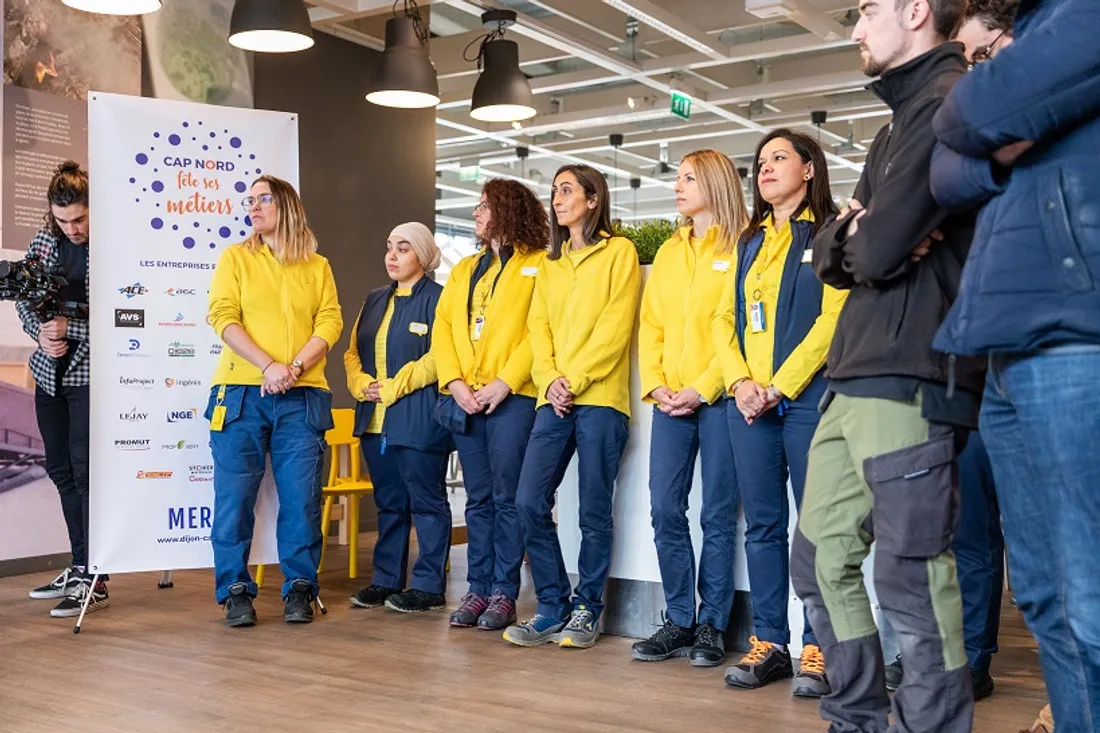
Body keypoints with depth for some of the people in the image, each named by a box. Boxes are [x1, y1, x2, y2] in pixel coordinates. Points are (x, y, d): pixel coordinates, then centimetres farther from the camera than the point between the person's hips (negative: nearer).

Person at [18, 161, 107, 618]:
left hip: (90, 374, -7)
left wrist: (68, 328, -17)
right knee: (61, 470, 13)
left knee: (86, 471, -7)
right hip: (50, 371, 7)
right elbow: (24, 301, 12)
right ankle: (80, 568, 25)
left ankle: (93, 581, 0)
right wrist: (41, 331, -7)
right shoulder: (43, 241, 6)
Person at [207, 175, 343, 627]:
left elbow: (330, 322, 4)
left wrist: (294, 367, -12)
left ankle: (299, 589, 12)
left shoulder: (317, 267, 14)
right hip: (242, 393, 0)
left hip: (302, 396, 1)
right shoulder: (235, 258, 10)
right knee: (235, 495, -2)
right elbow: (223, 318, -1)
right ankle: (235, 592, 9)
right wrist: (268, 367, -13)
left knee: (302, 495, -1)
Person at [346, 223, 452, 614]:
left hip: (419, 419, -7)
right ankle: (386, 580, 21)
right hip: (375, 420, 7)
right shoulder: (375, 300, 19)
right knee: (389, 502, 13)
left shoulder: (437, 298, -4)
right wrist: (362, 384, -2)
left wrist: (394, 387, -14)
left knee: (426, 501, -1)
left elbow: (438, 356, -14)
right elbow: (353, 352, 18)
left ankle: (429, 586, 5)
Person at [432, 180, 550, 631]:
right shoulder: (464, 269, 20)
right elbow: (442, 328, 11)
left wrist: (505, 382, -17)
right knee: (478, 499, 9)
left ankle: (504, 593, 4)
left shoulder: (538, 265, 1)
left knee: (507, 497, -3)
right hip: (465, 398, 6)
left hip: (513, 396, -6)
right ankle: (478, 589, 15)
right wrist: (454, 382, -4)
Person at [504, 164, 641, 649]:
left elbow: (616, 325, -6)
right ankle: (552, 606, 9)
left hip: (600, 398, -5)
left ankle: (587, 609, 12)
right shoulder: (549, 264, 21)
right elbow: (539, 328, 12)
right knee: (530, 503, -3)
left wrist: (575, 380, -12)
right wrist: (550, 379, -5)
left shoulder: (619, 252, 3)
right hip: (554, 401, 5)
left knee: (594, 512, -1)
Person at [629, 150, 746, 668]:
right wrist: (654, 384, 0)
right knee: (665, 509, 3)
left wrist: (703, 388, -15)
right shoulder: (668, 253, 18)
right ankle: (678, 622, 14)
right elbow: (651, 324, 14)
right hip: (671, 400, 6)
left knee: (717, 514, 1)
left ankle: (711, 626, 10)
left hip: (717, 397, -6)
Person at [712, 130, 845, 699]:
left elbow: (833, 317, -9)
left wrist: (779, 386, -14)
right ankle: (769, 644, 13)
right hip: (749, 402, 6)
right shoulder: (750, 241, 19)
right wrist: (739, 382, -4)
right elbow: (725, 318, 13)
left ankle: (815, 650, 3)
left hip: (809, 396, -5)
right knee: (762, 524, 6)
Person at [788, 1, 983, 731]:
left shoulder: (951, 100, -8)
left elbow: (879, 249, -16)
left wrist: (862, 238, 5)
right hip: (855, 379, 10)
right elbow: (832, 252, 17)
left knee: (911, 576, -6)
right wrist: (850, 237, -4)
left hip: (909, 380, -10)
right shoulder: (897, 125, 24)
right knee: (821, 561, 12)